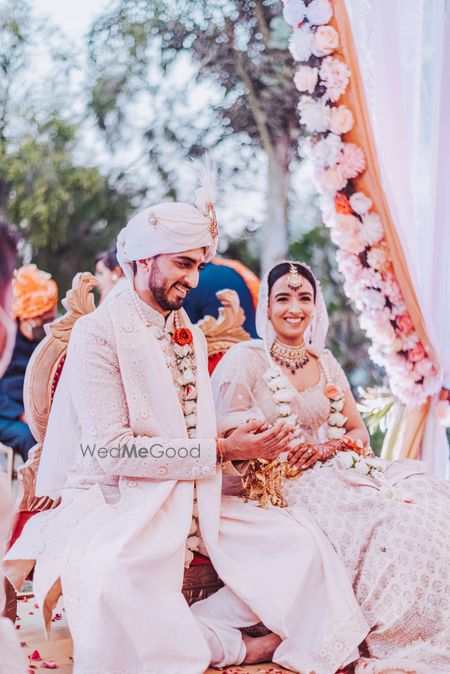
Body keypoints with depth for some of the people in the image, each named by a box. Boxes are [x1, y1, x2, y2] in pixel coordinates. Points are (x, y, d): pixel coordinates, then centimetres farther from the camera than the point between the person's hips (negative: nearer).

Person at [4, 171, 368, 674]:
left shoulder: (191, 337, 16)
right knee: (111, 574, -38)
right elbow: (110, 450, -17)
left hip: (190, 501, 7)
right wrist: (219, 451, -15)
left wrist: (242, 444, -7)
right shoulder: (98, 332, -8)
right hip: (116, 503, -6)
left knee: (300, 541, -12)